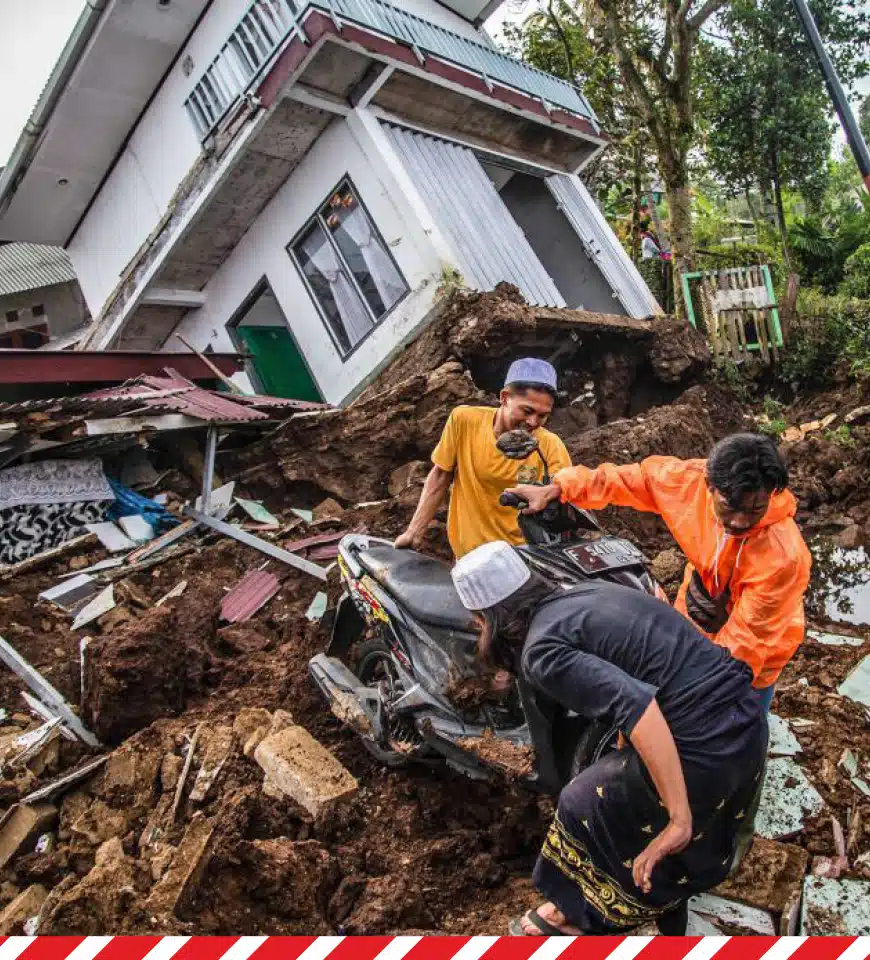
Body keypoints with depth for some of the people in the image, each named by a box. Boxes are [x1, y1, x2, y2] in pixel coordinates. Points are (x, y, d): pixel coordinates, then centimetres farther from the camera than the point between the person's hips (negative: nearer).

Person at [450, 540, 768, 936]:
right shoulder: (588, 590, 11)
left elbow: (636, 704, -27)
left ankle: (575, 914, 40)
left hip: (702, 747, -8)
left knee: (586, 807, 17)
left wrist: (679, 819, -22)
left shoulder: (542, 650, -14)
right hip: (750, 716, 8)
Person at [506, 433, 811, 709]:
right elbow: (629, 479, -9)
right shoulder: (693, 479, -25)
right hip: (693, 629, 4)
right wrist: (558, 489, -12)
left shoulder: (784, 555, -36)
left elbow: (744, 643, -29)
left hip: (749, 664, -4)